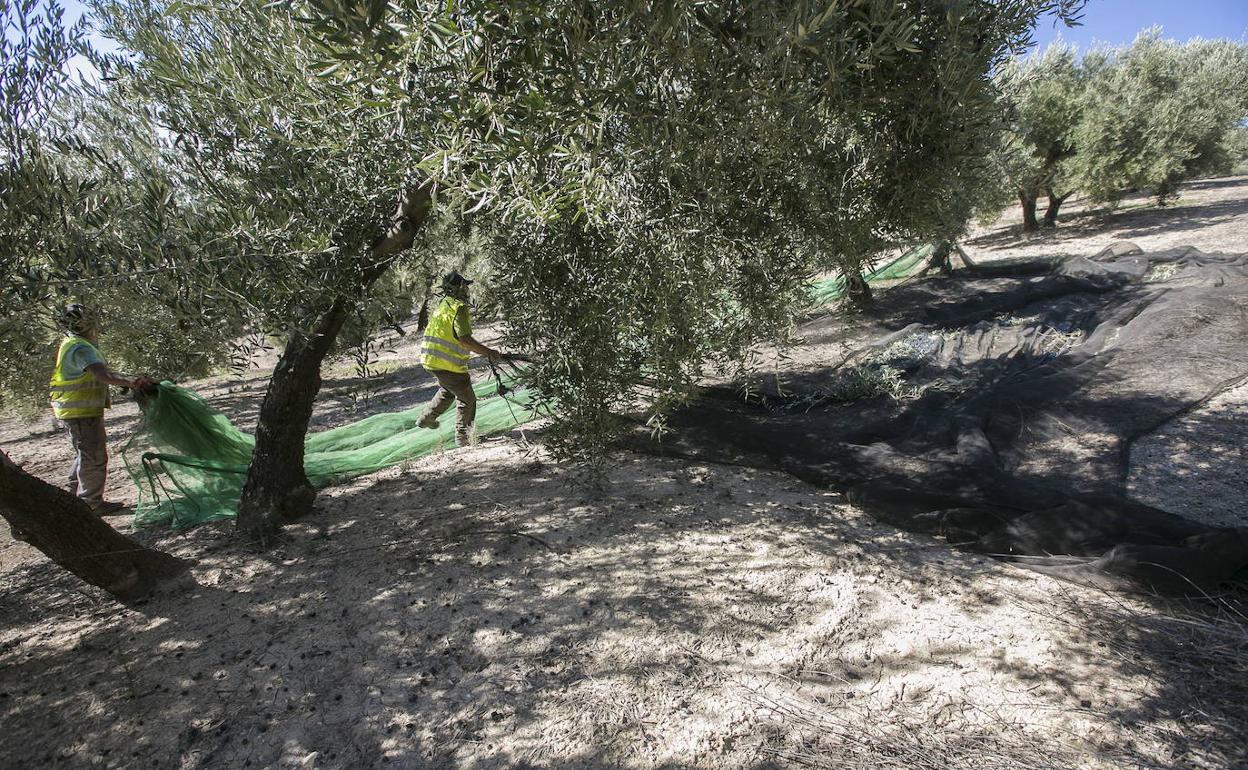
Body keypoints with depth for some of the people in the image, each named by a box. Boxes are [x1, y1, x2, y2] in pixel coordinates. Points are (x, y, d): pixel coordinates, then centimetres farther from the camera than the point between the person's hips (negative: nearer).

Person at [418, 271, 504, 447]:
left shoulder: (443, 305, 15)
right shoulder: (459, 307, -15)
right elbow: (464, 338, -25)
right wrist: (488, 352, -20)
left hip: (431, 360, 9)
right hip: (448, 364, -9)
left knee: (449, 389, 34)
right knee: (467, 400, 6)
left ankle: (427, 418, 40)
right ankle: (463, 438, 11)